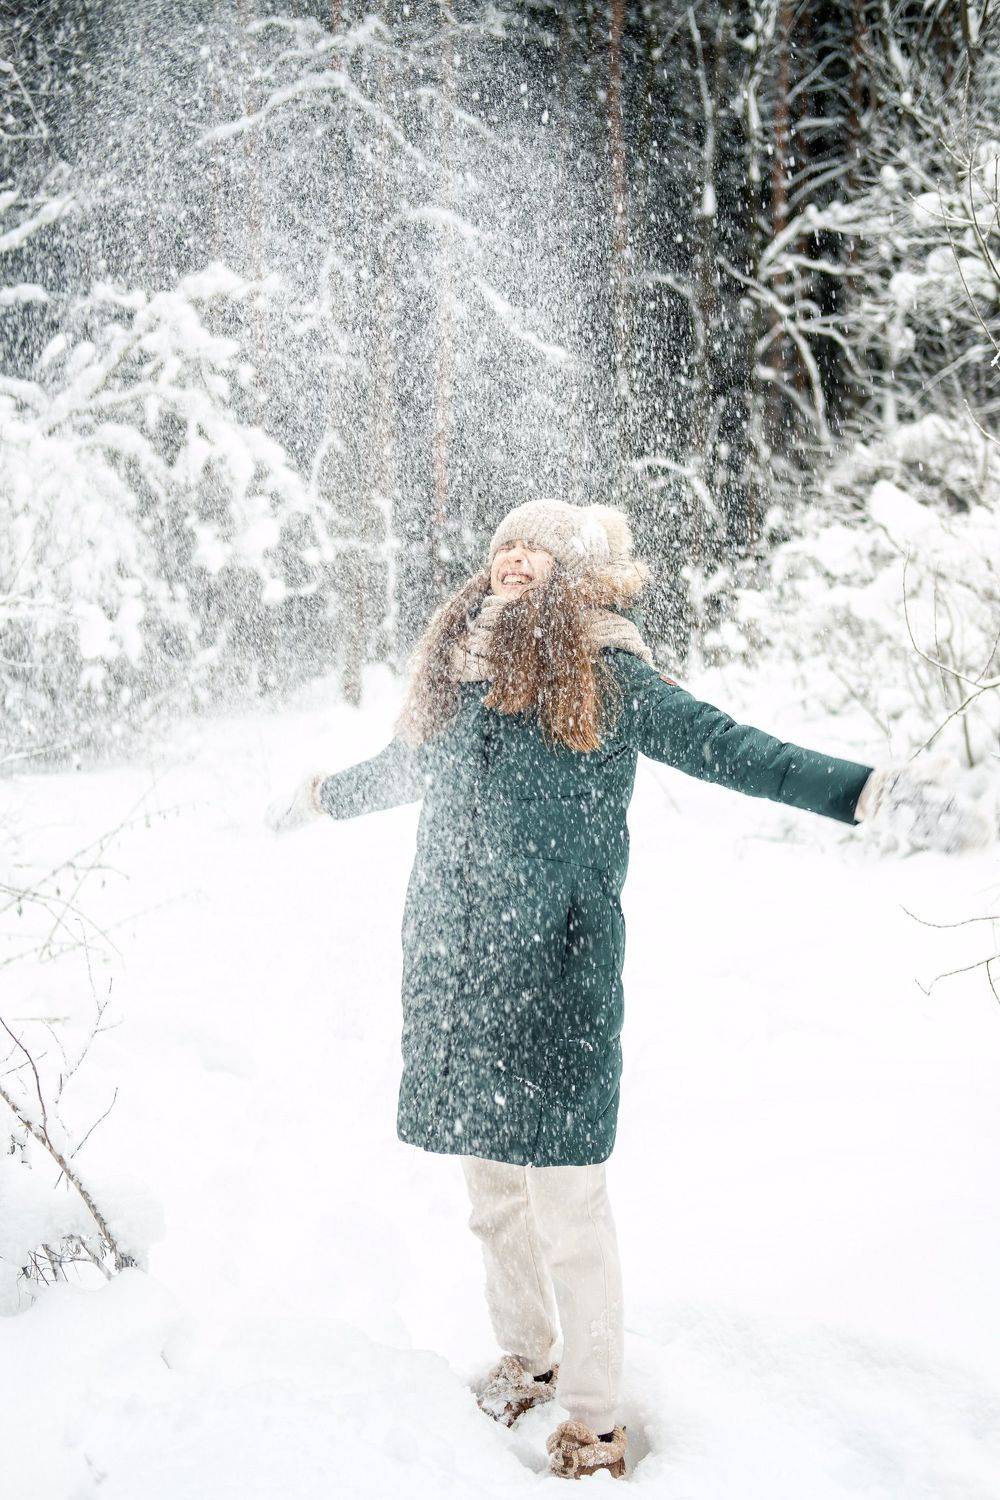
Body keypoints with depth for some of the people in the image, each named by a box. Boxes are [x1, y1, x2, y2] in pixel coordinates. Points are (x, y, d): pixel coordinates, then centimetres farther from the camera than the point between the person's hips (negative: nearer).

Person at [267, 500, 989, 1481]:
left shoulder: (606, 672, -2)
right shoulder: (458, 668, 12)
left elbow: (729, 750, -7)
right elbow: (403, 765, 30)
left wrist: (869, 794, -18)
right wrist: (319, 797, 48)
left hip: (556, 973, -5)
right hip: (453, 967, 5)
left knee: (566, 1198, -1)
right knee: (490, 1185, 15)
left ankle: (594, 1419, 16)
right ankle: (526, 1354, 37)